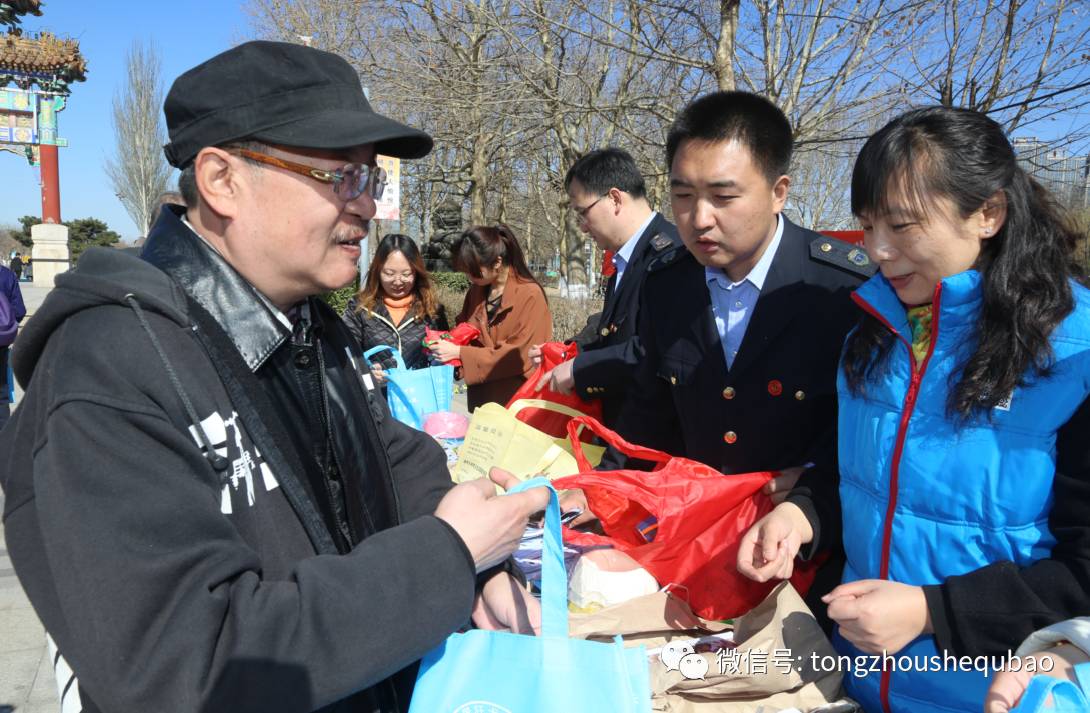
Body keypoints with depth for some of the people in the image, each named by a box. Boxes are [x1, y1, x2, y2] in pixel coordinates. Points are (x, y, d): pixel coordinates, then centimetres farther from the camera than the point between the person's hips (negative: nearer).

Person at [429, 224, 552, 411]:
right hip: (482, 399, 6)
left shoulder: (530, 296, -16)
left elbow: (518, 356, -19)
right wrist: (446, 340, -2)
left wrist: (459, 353, -19)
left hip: (518, 401, -6)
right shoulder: (477, 290, 5)